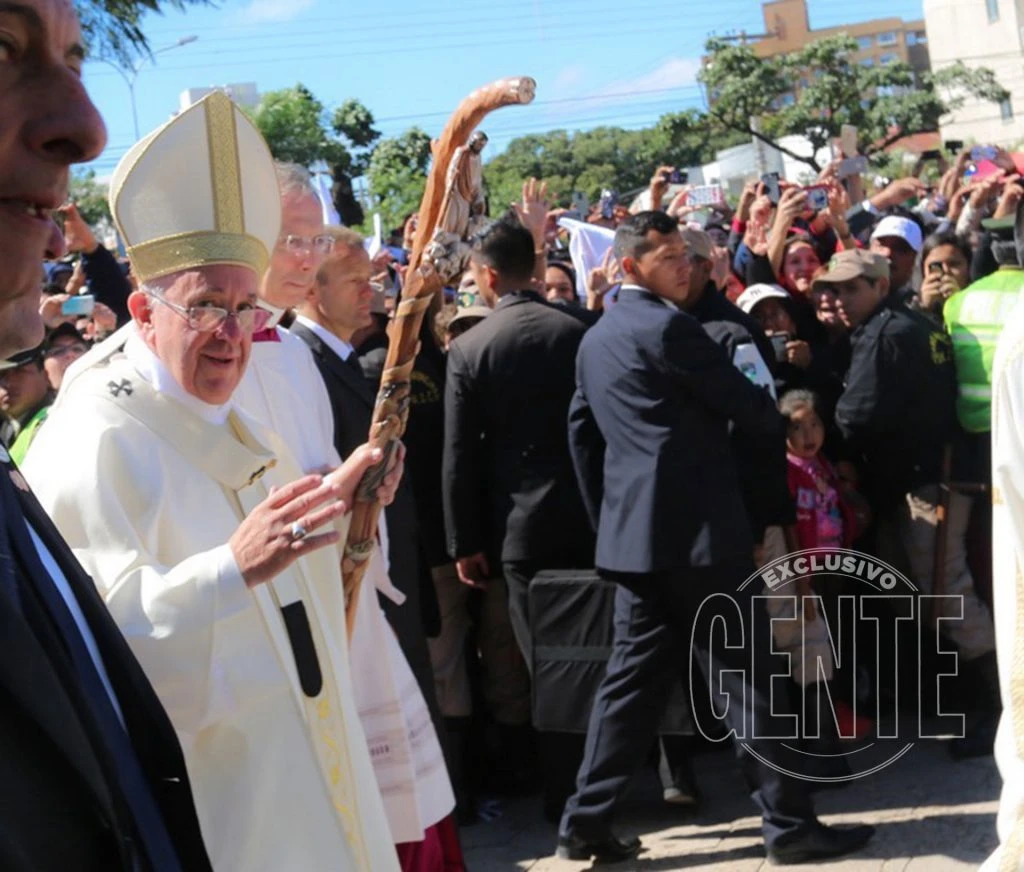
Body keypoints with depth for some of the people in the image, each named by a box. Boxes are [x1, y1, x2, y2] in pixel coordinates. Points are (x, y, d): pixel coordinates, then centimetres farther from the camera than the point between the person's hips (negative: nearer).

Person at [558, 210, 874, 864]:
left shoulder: (596, 339, 16)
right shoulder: (667, 326, -12)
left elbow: (582, 433, 20)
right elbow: (746, 404, -10)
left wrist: (607, 521, 24)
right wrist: (777, 418, 13)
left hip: (637, 531, 9)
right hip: (695, 528, -9)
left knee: (635, 675, 13)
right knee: (744, 677, -1)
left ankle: (588, 821, 14)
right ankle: (790, 823, 6)